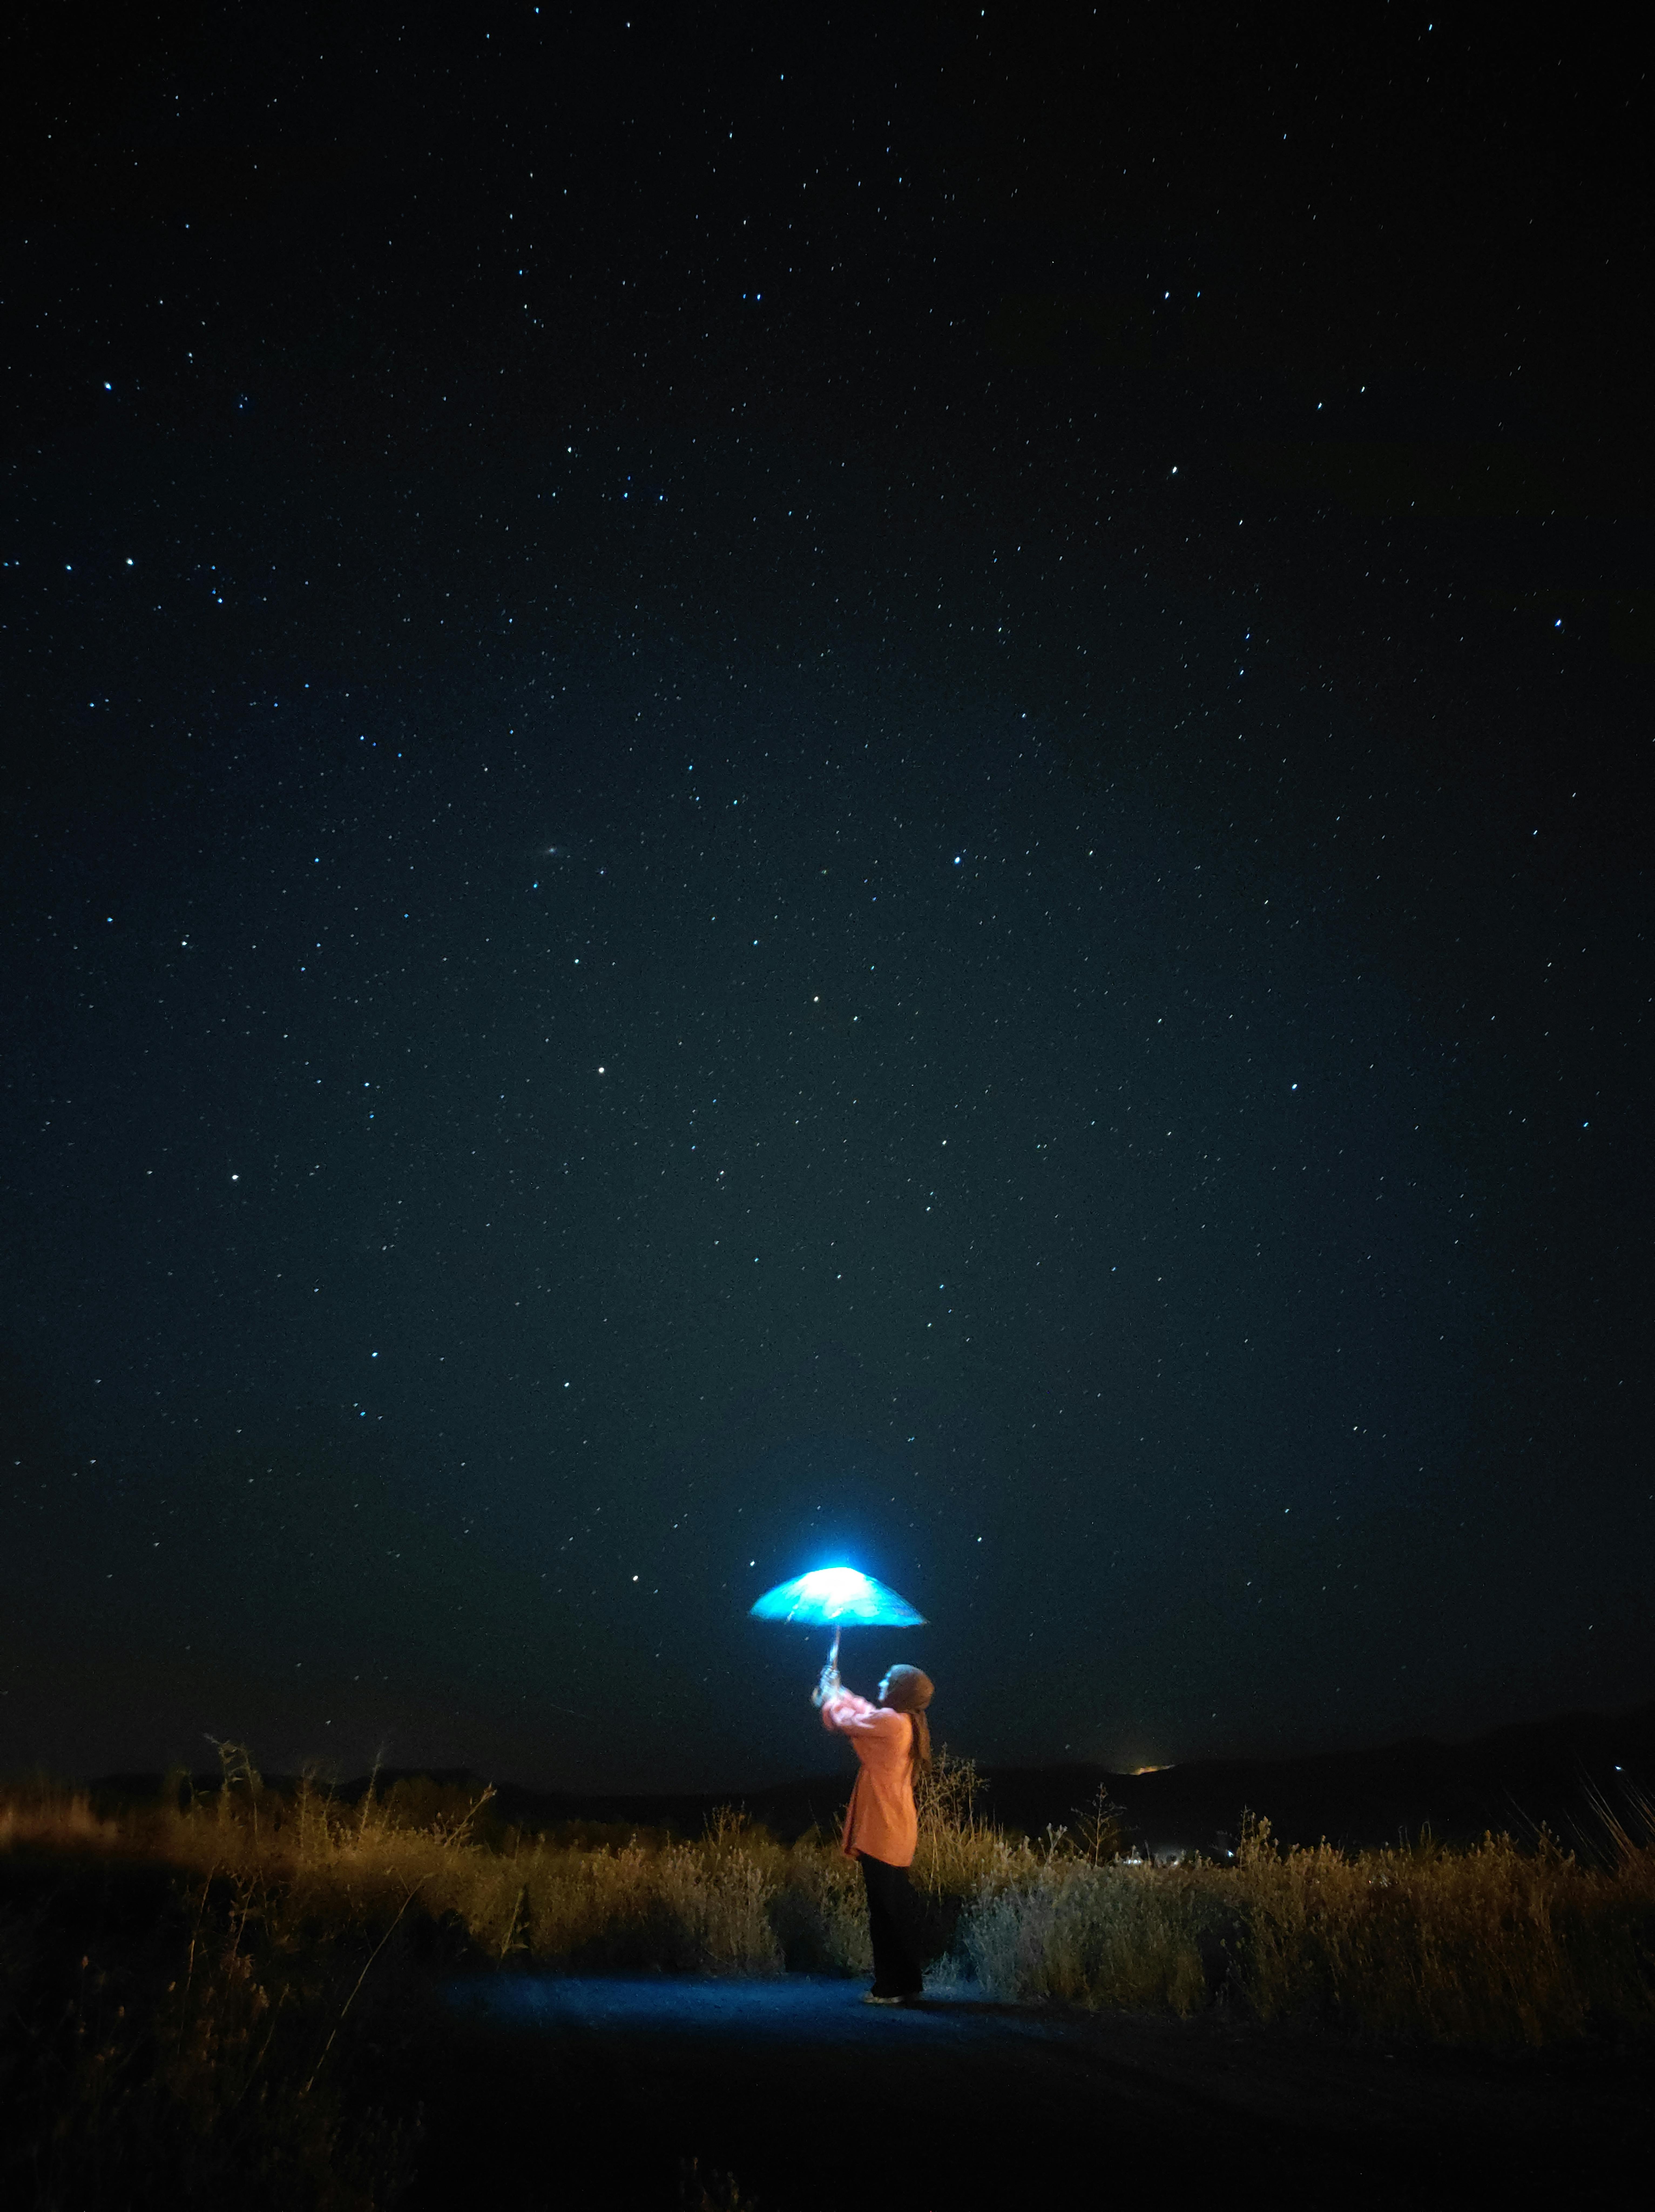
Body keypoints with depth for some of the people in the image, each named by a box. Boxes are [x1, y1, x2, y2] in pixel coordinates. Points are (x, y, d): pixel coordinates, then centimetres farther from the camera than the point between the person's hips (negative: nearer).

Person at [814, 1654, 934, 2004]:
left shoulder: (889, 1722, -19)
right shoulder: (907, 1724, 8)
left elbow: (845, 1721, -7)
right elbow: (862, 1714, 24)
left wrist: (830, 1694, 11)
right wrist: (836, 1691, 29)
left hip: (881, 1832, -9)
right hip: (896, 1834, 9)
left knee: (886, 1911, -1)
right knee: (898, 1910, 16)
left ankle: (891, 1988, 5)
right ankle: (908, 1983, 24)